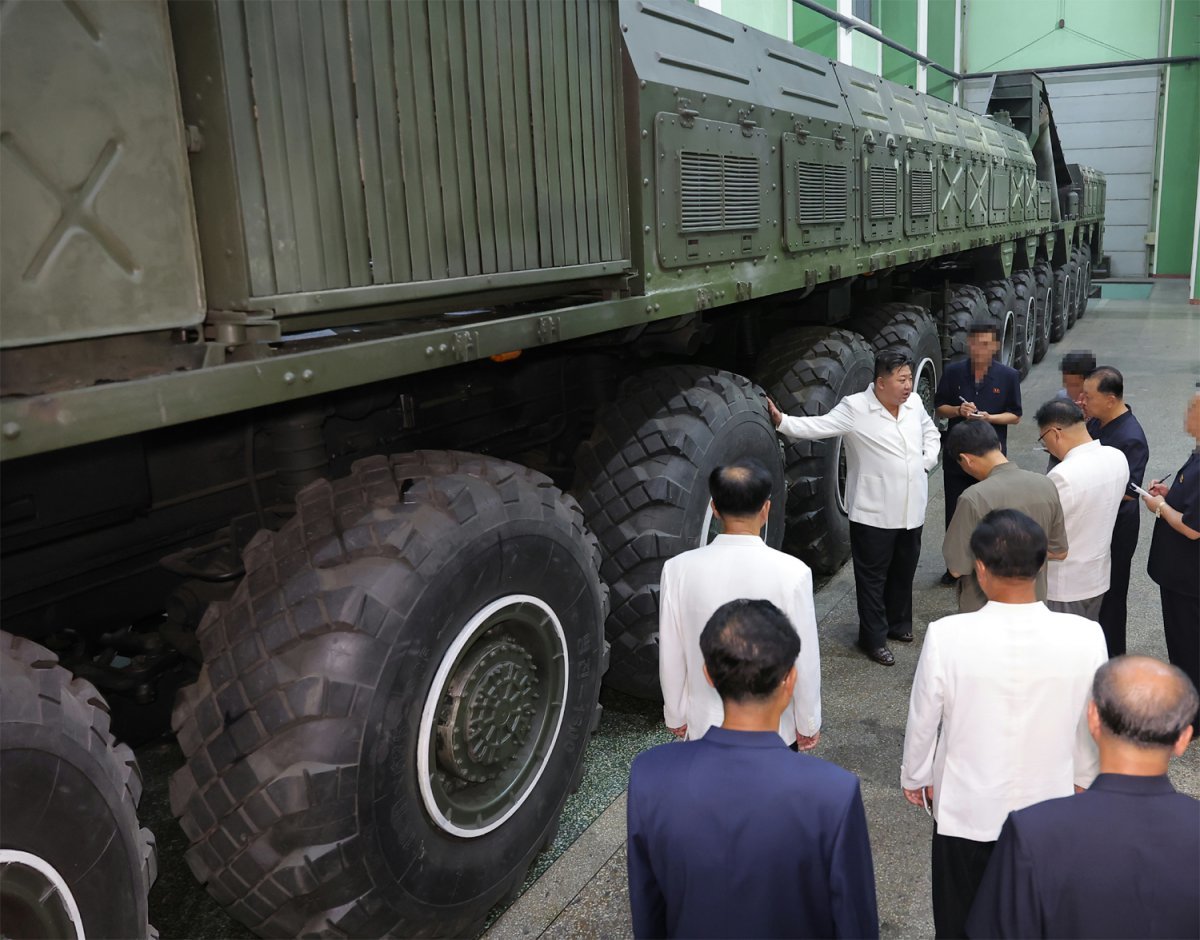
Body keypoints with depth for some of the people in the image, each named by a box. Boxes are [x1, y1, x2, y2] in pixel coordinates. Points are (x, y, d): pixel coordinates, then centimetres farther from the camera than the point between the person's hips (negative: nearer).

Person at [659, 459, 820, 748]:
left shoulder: (679, 569, -15)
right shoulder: (791, 572, -20)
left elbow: (671, 656, -6)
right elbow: (804, 659, -12)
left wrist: (676, 717, 10)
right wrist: (808, 725, 4)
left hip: (705, 726, 2)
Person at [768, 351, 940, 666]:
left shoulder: (913, 404, 5)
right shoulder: (855, 408, -15)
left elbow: (930, 432, 23)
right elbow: (818, 426, -22)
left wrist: (927, 462, 8)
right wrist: (782, 421, -35)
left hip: (911, 510, 6)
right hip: (875, 513, -6)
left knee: (904, 572, 20)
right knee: (873, 578, 5)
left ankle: (898, 623, 39)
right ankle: (874, 638, 17)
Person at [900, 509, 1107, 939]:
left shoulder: (947, 635, -26)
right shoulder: (1085, 637, -21)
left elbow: (922, 719, -11)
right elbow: (1091, 725, -4)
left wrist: (914, 775, 8)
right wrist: (1085, 777, 17)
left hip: (966, 810, -1)